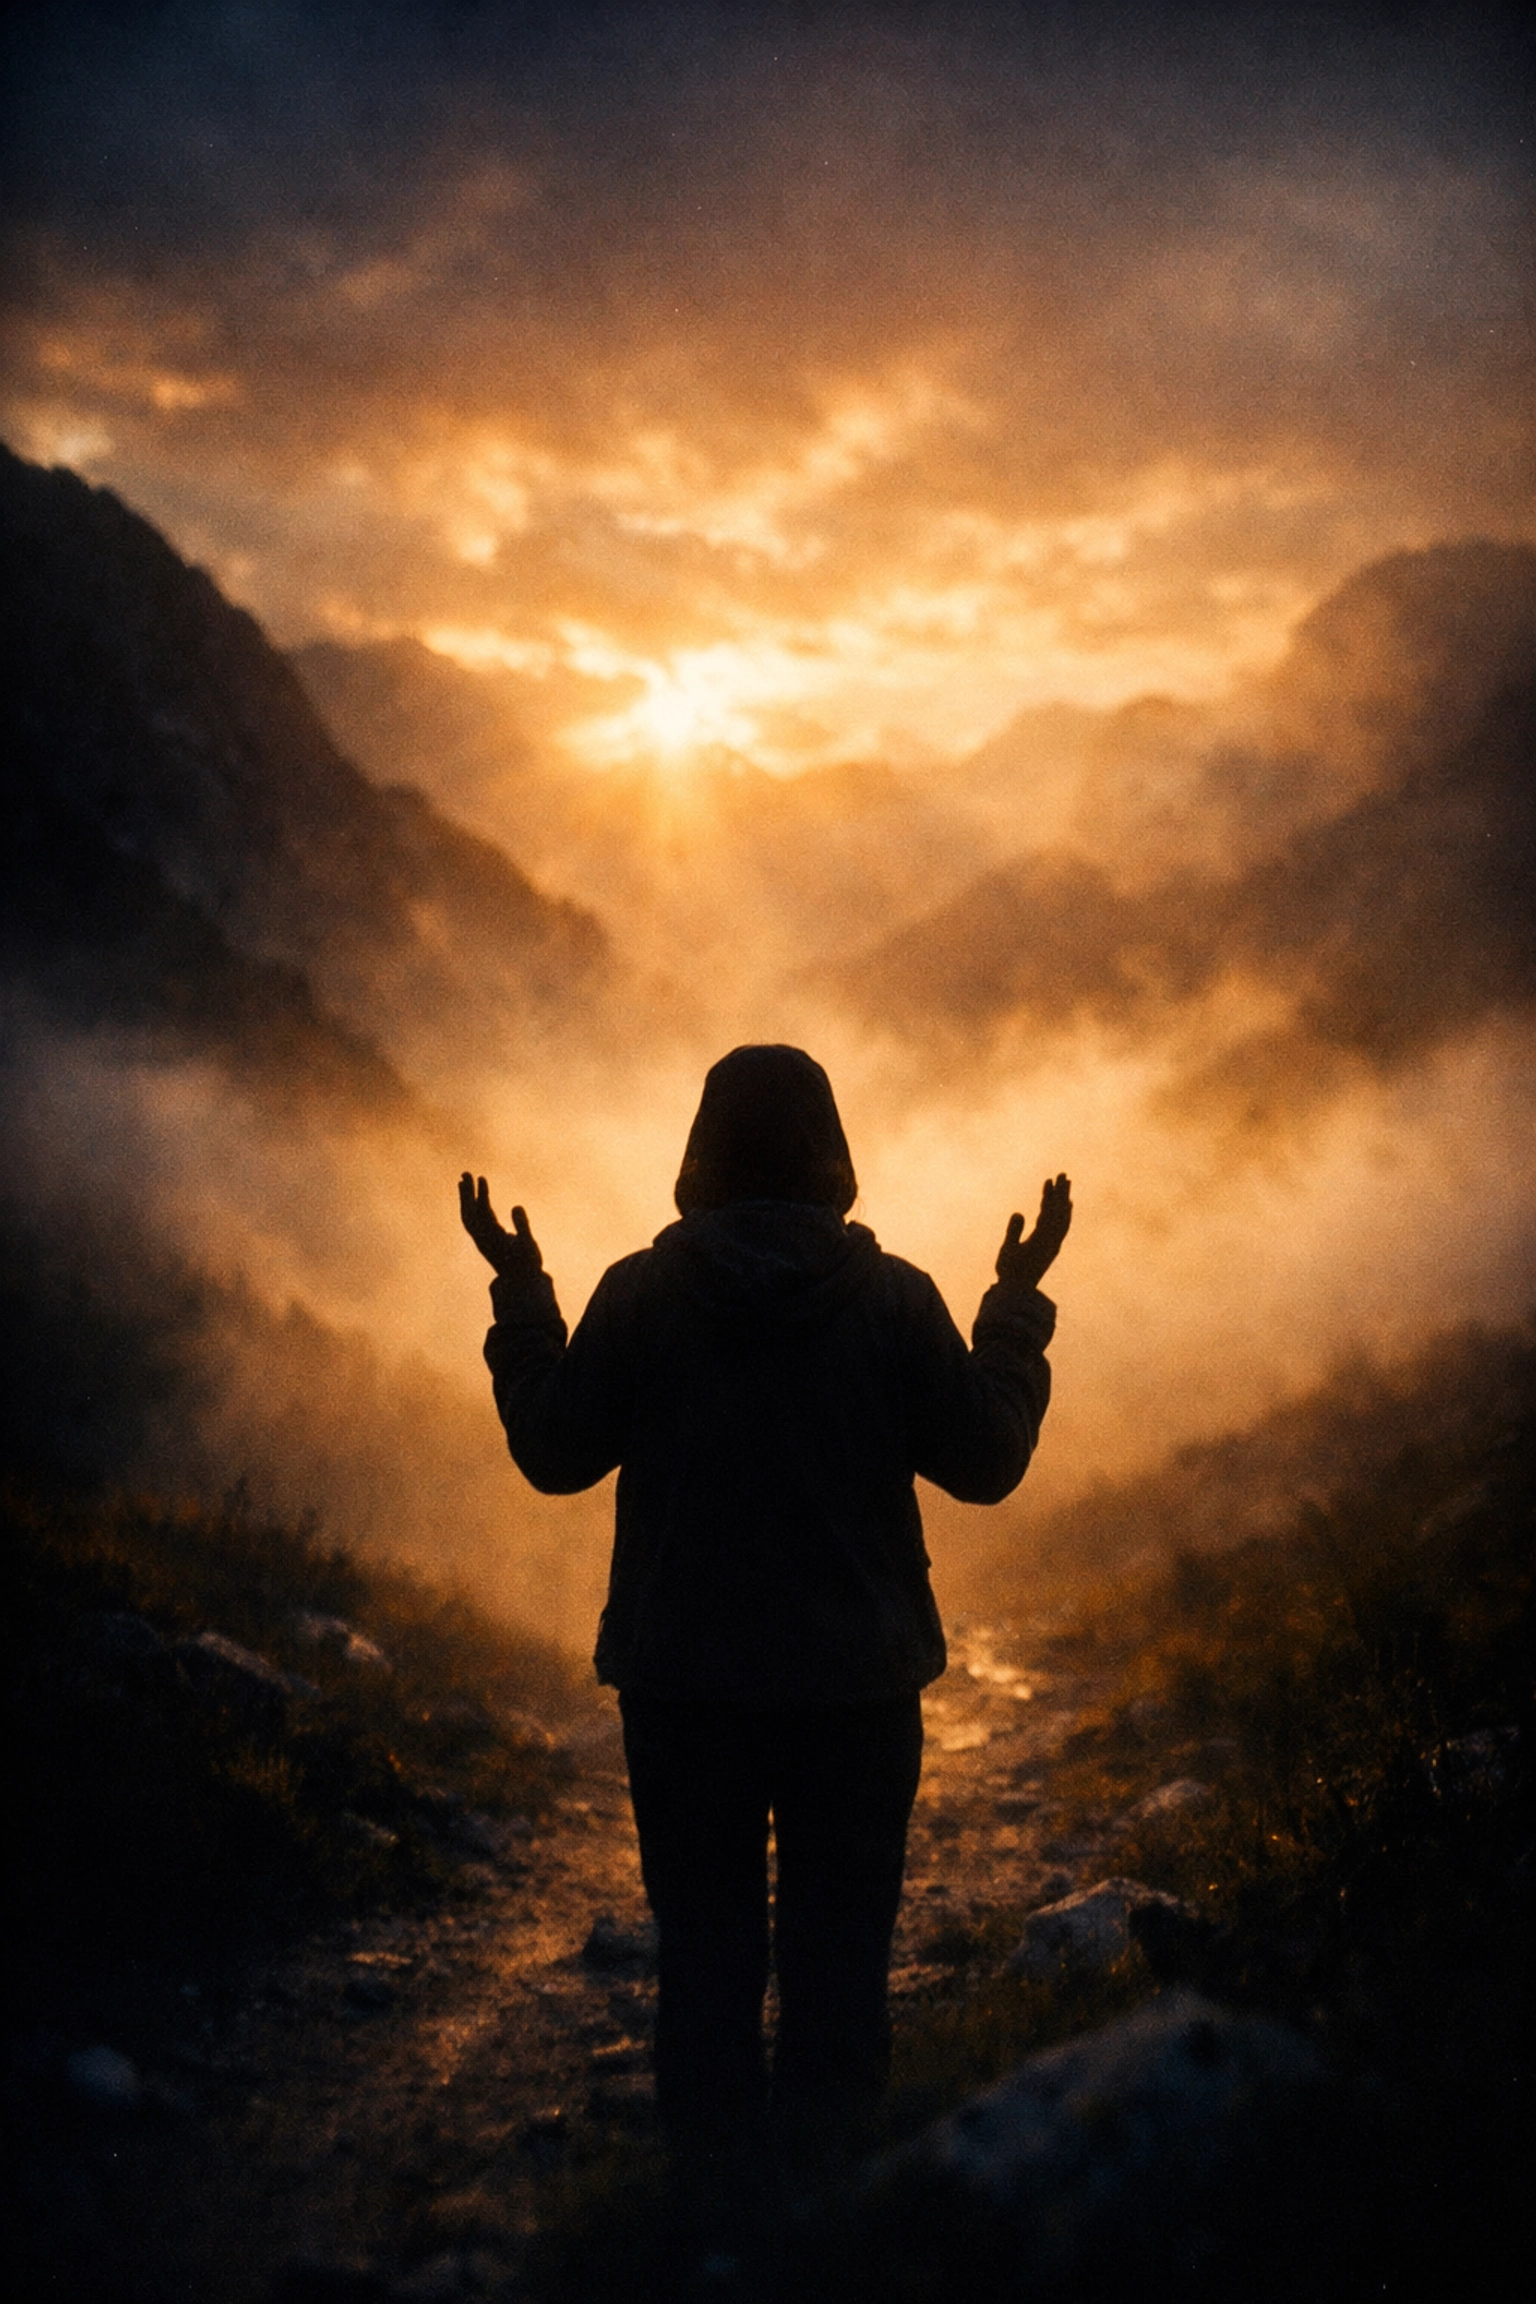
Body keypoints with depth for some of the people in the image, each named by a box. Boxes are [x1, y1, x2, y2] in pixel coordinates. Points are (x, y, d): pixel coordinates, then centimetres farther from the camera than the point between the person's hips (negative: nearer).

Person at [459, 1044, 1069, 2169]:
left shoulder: (640, 1294, -7)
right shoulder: (895, 1297, -7)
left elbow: (554, 1453, 1)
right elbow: (987, 1461, -1)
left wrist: (519, 1294, 11)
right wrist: (1018, 1305, 10)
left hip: (685, 1685, 0)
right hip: (858, 1689, 0)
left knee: (705, 1952, 12)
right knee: (838, 1958, 11)